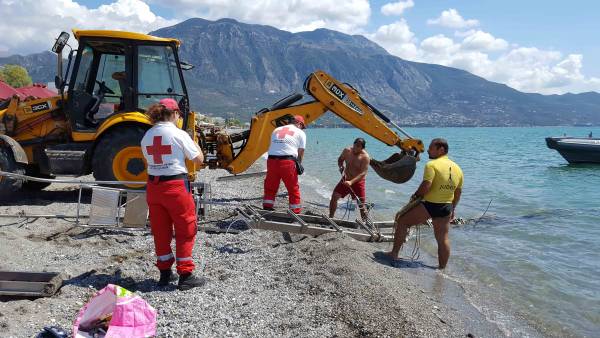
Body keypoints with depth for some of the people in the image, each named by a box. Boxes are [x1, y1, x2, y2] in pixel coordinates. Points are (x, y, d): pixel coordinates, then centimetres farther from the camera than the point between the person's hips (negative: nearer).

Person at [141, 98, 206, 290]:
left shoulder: (147, 136, 5)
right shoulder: (179, 135, -10)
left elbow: (149, 160, 15)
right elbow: (199, 160, -6)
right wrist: (193, 142, 11)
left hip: (153, 186, 6)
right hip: (176, 185, -5)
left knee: (160, 230, 15)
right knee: (185, 230, 6)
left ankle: (165, 273, 24)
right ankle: (185, 275, 8)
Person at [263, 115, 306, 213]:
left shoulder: (276, 130, 25)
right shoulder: (300, 133, 11)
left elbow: (272, 146, 21)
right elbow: (300, 152, 7)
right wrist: (298, 165, 20)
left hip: (272, 160, 4)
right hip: (287, 161, -4)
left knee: (270, 188, 16)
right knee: (293, 189, 8)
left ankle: (267, 210, 19)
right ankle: (295, 212, 11)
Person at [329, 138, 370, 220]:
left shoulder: (365, 157, -19)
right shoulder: (347, 151, -5)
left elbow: (363, 173, -25)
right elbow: (340, 159, 14)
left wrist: (351, 182, -35)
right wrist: (341, 166, -9)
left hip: (358, 182, -4)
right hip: (346, 179, 4)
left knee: (361, 204, -5)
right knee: (334, 196, -1)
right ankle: (330, 218, 14)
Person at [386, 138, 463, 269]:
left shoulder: (432, 164, -13)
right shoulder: (457, 169, 9)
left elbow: (426, 186, -24)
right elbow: (458, 193, 15)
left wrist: (415, 196, -6)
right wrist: (452, 209, 25)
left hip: (429, 205, -6)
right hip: (446, 207, 6)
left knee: (402, 221, 8)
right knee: (443, 239, 15)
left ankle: (394, 253, 9)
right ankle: (442, 268, 24)